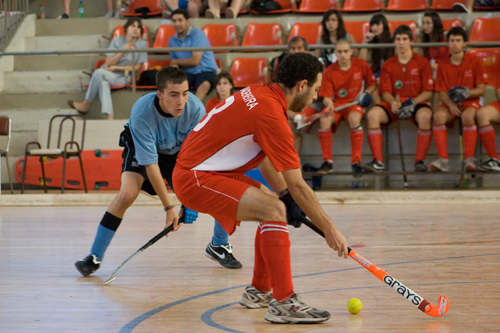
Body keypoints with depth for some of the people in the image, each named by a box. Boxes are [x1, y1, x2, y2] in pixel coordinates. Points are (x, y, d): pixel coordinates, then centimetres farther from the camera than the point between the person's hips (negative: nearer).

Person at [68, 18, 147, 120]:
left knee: (99, 73, -32)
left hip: (122, 78, -2)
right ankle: (109, 115, -51)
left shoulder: (142, 45, -2)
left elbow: (137, 67, -3)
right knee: (103, 82, -37)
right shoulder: (117, 40, 4)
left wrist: (116, 67, -9)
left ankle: (86, 104, -18)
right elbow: (109, 63, -2)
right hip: (106, 73, 3)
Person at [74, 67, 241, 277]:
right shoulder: (142, 113, -38)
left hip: (179, 151, 3)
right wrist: (169, 207, -33)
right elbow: (150, 164, -33)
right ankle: (95, 256, -15)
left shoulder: (196, 109, -32)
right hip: (141, 148, -3)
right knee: (127, 193, -28)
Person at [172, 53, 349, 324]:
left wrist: (286, 195, 7)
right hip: (194, 179, -10)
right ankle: (283, 303, -22)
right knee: (274, 211, -22)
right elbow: (297, 186, -19)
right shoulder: (271, 116, -22)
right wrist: (329, 230, -11)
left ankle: (259, 291, 27)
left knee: (274, 208, 17)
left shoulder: (259, 93, 5)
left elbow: (264, 158, 18)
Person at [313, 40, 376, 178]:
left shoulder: (361, 65, -1)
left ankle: (356, 162, -31)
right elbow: (326, 96, -5)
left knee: (354, 119, -37)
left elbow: (372, 84, 11)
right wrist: (329, 103, -28)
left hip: (355, 103, -1)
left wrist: (365, 94, -9)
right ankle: (327, 162, -20)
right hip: (336, 103, 1)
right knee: (324, 120, -31)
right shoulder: (330, 71, -3)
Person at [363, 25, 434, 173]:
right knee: (372, 114, -27)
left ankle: (420, 161, -30)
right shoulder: (388, 65, 11)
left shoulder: (422, 62, 4)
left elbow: (428, 91, -1)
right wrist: (393, 102, -18)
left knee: (425, 115, -39)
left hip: (417, 102, -2)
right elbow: (385, 92, 5)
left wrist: (413, 102, -19)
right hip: (394, 104, 3)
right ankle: (378, 162, -28)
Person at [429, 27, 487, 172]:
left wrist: (467, 93, -22)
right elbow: (442, 92, 4)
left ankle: (469, 159, -34)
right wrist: (450, 104, -18)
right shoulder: (443, 65, 8)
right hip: (450, 103, 2)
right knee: (438, 115, -32)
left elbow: (482, 89, -2)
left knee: (468, 116, -38)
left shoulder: (475, 61, 0)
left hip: (470, 102, -2)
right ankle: (443, 160, -34)